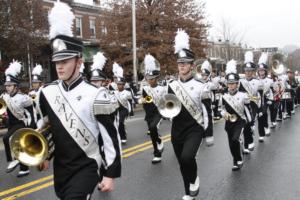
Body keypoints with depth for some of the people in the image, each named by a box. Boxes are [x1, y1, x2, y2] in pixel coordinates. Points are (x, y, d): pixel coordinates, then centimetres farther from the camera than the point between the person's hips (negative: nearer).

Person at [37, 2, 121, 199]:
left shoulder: (95, 95, -17)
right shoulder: (47, 93, -1)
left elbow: (111, 137, -15)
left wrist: (111, 174, -13)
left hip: (87, 166, -6)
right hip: (60, 166, 6)